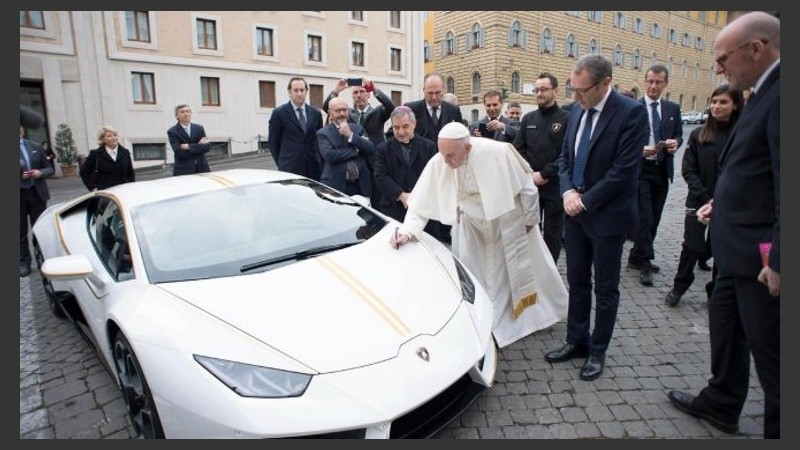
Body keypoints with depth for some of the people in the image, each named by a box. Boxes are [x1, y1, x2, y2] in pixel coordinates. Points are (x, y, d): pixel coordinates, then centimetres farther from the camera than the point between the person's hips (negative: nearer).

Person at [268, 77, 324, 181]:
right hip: (290, 170, -3)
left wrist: (320, 163, 9)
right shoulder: (279, 113, 0)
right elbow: (273, 143, 4)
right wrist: (282, 164, 4)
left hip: (313, 169, 4)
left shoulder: (316, 113, 12)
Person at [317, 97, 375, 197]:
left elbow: (371, 150, 0)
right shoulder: (323, 133, 2)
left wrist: (350, 135, -8)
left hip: (361, 187, 3)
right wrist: (356, 150, -8)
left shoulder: (358, 129, 13)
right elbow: (329, 155, -15)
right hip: (336, 187, -3)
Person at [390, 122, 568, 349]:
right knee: (474, 277, 6)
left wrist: (530, 219, -6)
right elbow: (422, 203, -18)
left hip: (509, 220, -1)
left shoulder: (497, 152, -32)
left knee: (527, 267, 18)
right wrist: (407, 232, -32)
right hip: (473, 226, 2)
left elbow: (526, 186, -17)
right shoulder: (438, 164, -25)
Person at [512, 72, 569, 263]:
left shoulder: (566, 118, -3)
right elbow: (518, 149, 7)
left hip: (554, 186, -3)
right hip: (529, 185, 4)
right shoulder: (528, 118, 11)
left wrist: (544, 174, -15)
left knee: (552, 234, 6)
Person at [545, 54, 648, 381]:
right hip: (575, 211, 6)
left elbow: (624, 170, -19)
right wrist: (568, 191, -6)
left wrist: (585, 201, -15)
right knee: (577, 281, 14)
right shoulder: (576, 110, 5)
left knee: (605, 288, 8)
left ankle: (597, 351, 24)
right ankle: (576, 341, 29)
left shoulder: (631, 113, -14)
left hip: (607, 215, -6)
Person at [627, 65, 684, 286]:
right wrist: (640, 150, -21)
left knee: (654, 218, 11)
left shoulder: (673, 108, 10)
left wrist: (675, 142, -9)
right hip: (640, 169, -5)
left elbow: (679, 134, 13)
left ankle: (636, 257, 23)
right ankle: (645, 263, 2)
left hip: (663, 170, 5)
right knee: (644, 218, -7)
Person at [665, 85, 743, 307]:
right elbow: (688, 170, -1)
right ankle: (679, 286, 19)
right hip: (699, 201, 0)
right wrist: (706, 198, -10)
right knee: (692, 246, -1)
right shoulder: (699, 134, 2)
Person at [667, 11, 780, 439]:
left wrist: (778, 260, -23)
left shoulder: (779, 94, -20)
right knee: (725, 326, 23)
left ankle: (777, 428, 26)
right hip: (738, 247, 10)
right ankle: (721, 403, 42)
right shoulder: (765, 92, 11)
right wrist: (724, 202, 10)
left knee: (770, 350, 6)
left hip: (762, 253, -10)